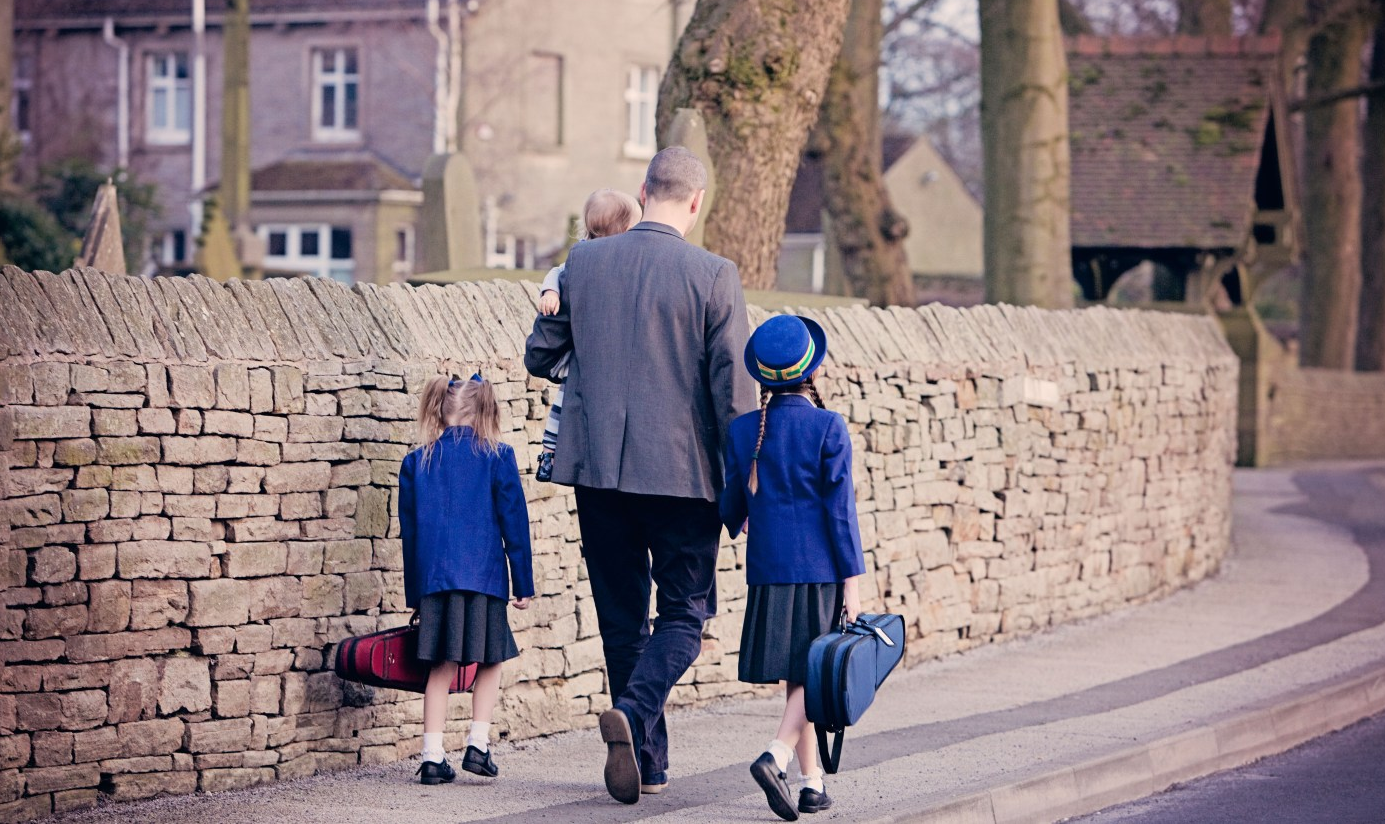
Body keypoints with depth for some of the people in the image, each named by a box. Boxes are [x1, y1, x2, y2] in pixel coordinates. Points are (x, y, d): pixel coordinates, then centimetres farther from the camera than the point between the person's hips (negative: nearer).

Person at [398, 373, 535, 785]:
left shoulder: (416, 463, 8)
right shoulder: (496, 457, 0)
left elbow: (408, 531, 11)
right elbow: (514, 523, 0)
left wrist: (413, 594, 16)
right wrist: (523, 583, 6)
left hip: (433, 577, 2)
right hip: (484, 576, -2)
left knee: (441, 666, 8)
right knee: (491, 661, 14)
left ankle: (433, 757, 3)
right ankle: (478, 745, 5)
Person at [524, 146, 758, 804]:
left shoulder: (583, 262, 0)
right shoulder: (714, 276, -8)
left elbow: (538, 356, 9)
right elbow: (734, 390, -9)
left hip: (598, 469, 3)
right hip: (683, 472, -3)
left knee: (621, 616, 13)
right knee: (684, 613, 8)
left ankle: (647, 762, 16)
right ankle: (634, 712, -18)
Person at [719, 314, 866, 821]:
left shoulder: (743, 431, 2)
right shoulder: (828, 427, -8)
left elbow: (732, 507, 11)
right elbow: (839, 508, -9)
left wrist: (737, 523, 36)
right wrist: (852, 581, -5)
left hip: (769, 570, 4)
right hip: (821, 570, -4)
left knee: (795, 677, 11)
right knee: (814, 675, 0)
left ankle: (813, 782, 14)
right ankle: (777, 756, -22)